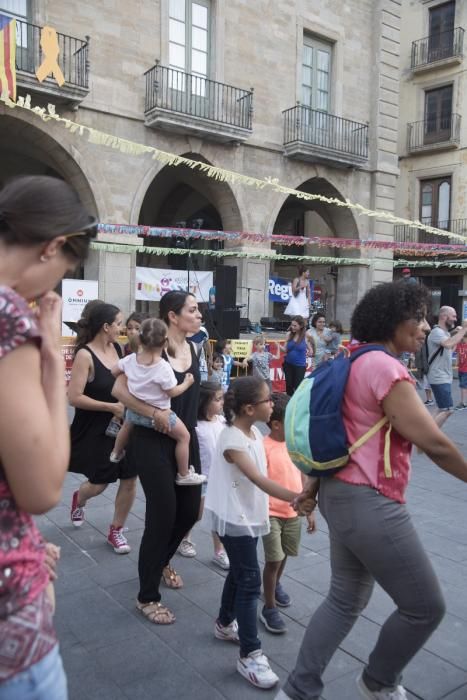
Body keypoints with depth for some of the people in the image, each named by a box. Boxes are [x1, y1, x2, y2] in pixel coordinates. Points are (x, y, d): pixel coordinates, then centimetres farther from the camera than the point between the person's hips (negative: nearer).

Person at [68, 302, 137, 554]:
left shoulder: (117, 349, 1)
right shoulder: (85, 355, -18)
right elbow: (74, 398, -22)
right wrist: (111, 407, -21)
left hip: (122, 427, 5)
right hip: (94, 430, -5)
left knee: (129, 478, 2)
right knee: (99, 484, 7)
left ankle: (116, 531, 21)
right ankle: (78, 498, 43)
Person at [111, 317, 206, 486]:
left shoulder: (130, 359, -10)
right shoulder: (163, 367, -26)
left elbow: (114, 372, 6)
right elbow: (172, 393, -19)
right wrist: (187, 383, -2)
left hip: (134, 411, 6)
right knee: (184, 436, 11)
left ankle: (116, 454, 62)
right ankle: (184, 475, 17)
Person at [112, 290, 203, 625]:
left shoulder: (192, 347, 5)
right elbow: (120, 389, -21)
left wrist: (188, 429, 12)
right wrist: (155, 413, -27)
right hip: (153, 442, -7)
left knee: (190, 510, 13)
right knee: (162, 515, -4)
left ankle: (162, 562, 42)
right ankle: (147, 597, 15)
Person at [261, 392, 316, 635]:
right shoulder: (264, 448, -19)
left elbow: (302, 477, 9)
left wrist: (309, 510, 12)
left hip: (294, 513, 6)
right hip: (271, 514, -6)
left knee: (284, 555, 22)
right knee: (273, 559, -3)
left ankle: (275, 585, 48)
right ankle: (269, 608, 13)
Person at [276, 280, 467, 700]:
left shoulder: (356, 363, 12)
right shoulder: (384, 367, -19)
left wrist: (315, 486, 24)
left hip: (344, 494, 10)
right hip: (369, 503, -10)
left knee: (346, 599, 21)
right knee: (425, 607, 8)